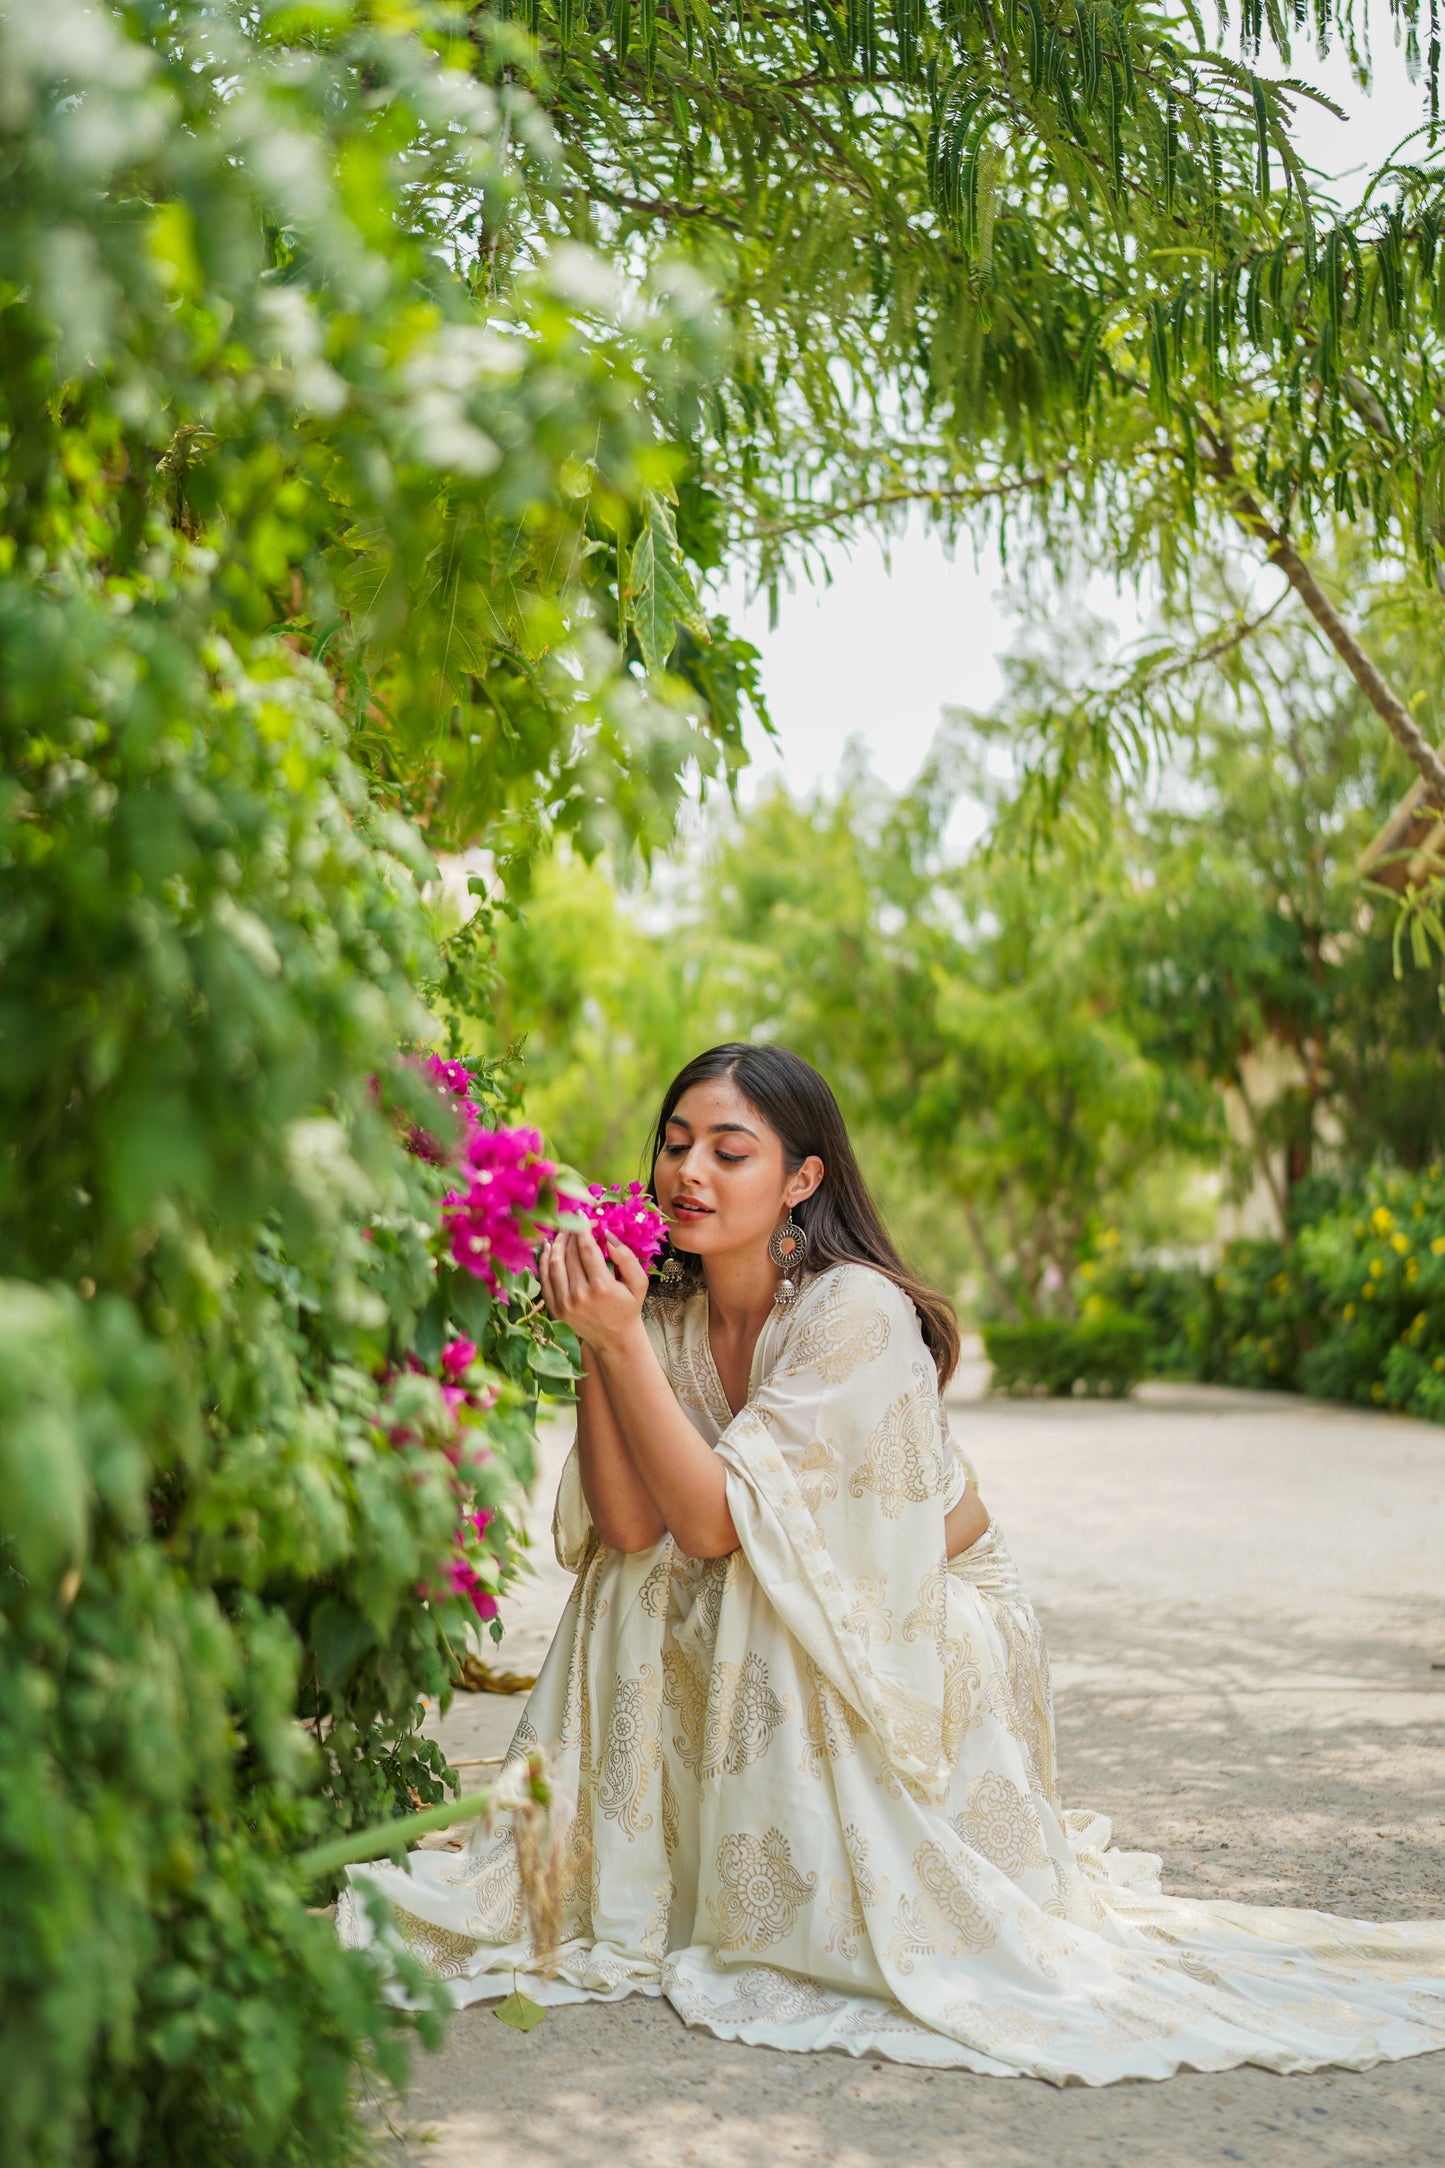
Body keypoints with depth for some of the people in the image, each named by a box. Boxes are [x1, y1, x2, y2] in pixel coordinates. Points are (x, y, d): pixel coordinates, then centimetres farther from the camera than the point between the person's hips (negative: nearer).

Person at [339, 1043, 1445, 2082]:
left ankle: (811, 1921, -10)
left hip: (936, 1633, -5)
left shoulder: (856, 1312, -27)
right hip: (781, 1633, 6)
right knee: (633, 1597, -16)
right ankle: (632, 1878, 5)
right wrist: (598, 1340, -24)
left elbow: (714, 1520, -32)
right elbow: (629, 1529, -18)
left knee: (762, 1608, -29)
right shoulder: (668, 1315, -8)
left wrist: (622, 1342, -37)